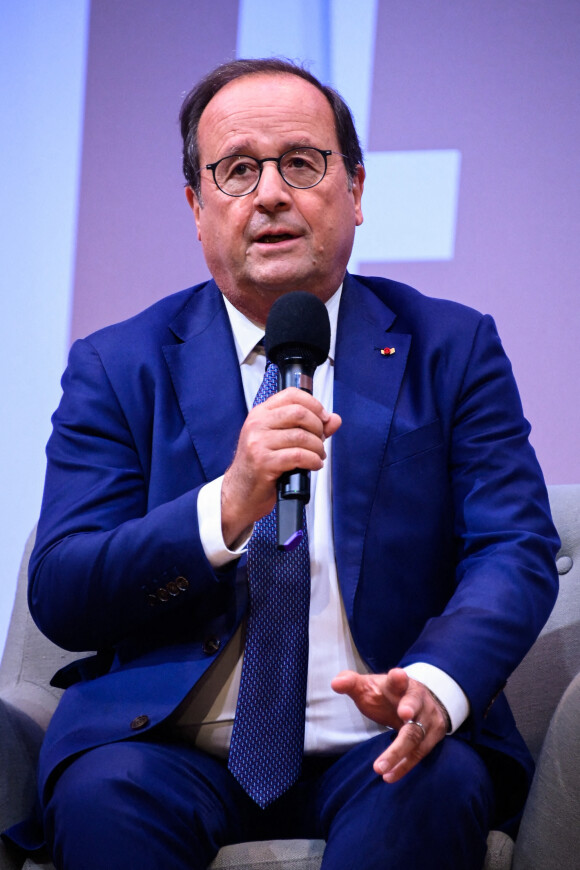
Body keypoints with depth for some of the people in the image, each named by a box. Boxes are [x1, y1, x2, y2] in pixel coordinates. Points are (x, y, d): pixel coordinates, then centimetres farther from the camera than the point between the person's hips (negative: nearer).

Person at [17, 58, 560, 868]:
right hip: (176, 748, 0)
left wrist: (434, 686, -22)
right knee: (102, 795, -31)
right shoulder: (116, 369, 8)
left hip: (375, 745, 0)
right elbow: (58, 598, -2)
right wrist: (227, 508, -20)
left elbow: (517, 554, 0)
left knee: (438, 787, -32)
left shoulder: (452, 349, 10)